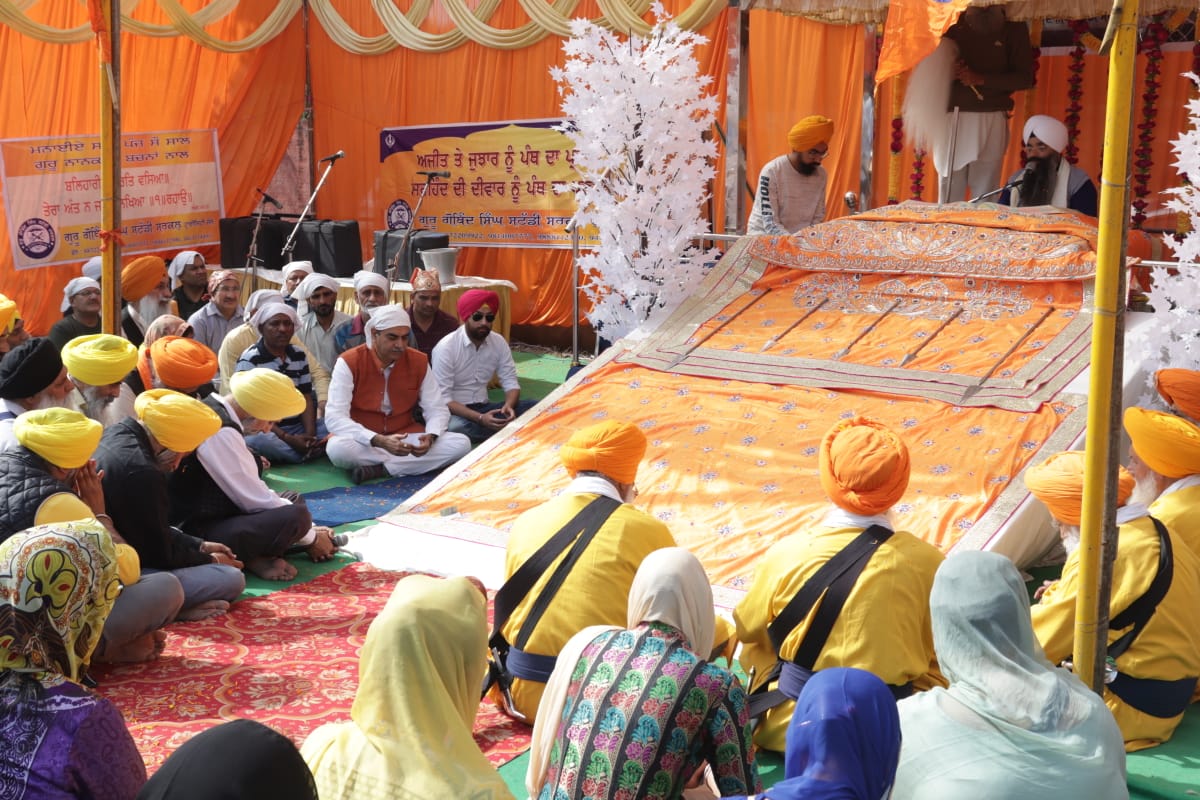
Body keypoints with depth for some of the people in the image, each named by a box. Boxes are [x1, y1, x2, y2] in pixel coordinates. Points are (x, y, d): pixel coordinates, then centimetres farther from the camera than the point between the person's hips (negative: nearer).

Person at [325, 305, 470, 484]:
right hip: (364, 441, -4)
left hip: (405, 437, 4)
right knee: (337, 449, -38)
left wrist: (430, 437, -24)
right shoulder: (349, 362, -14)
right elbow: (335, 417, -22)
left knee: (461, 444, -18)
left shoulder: (419, 362, -2)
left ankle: (380, 468, -21)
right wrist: (380, 441, -36)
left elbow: (437, 409, 1)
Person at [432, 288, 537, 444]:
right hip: (455, 412, -4)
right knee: (456, 427, -40)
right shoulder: (445, 348, -16)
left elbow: (511, 383, 2)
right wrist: (479, 418, -32)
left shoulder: (499, 342, 0)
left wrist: (508, 406, -23)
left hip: (482, 408, 4)